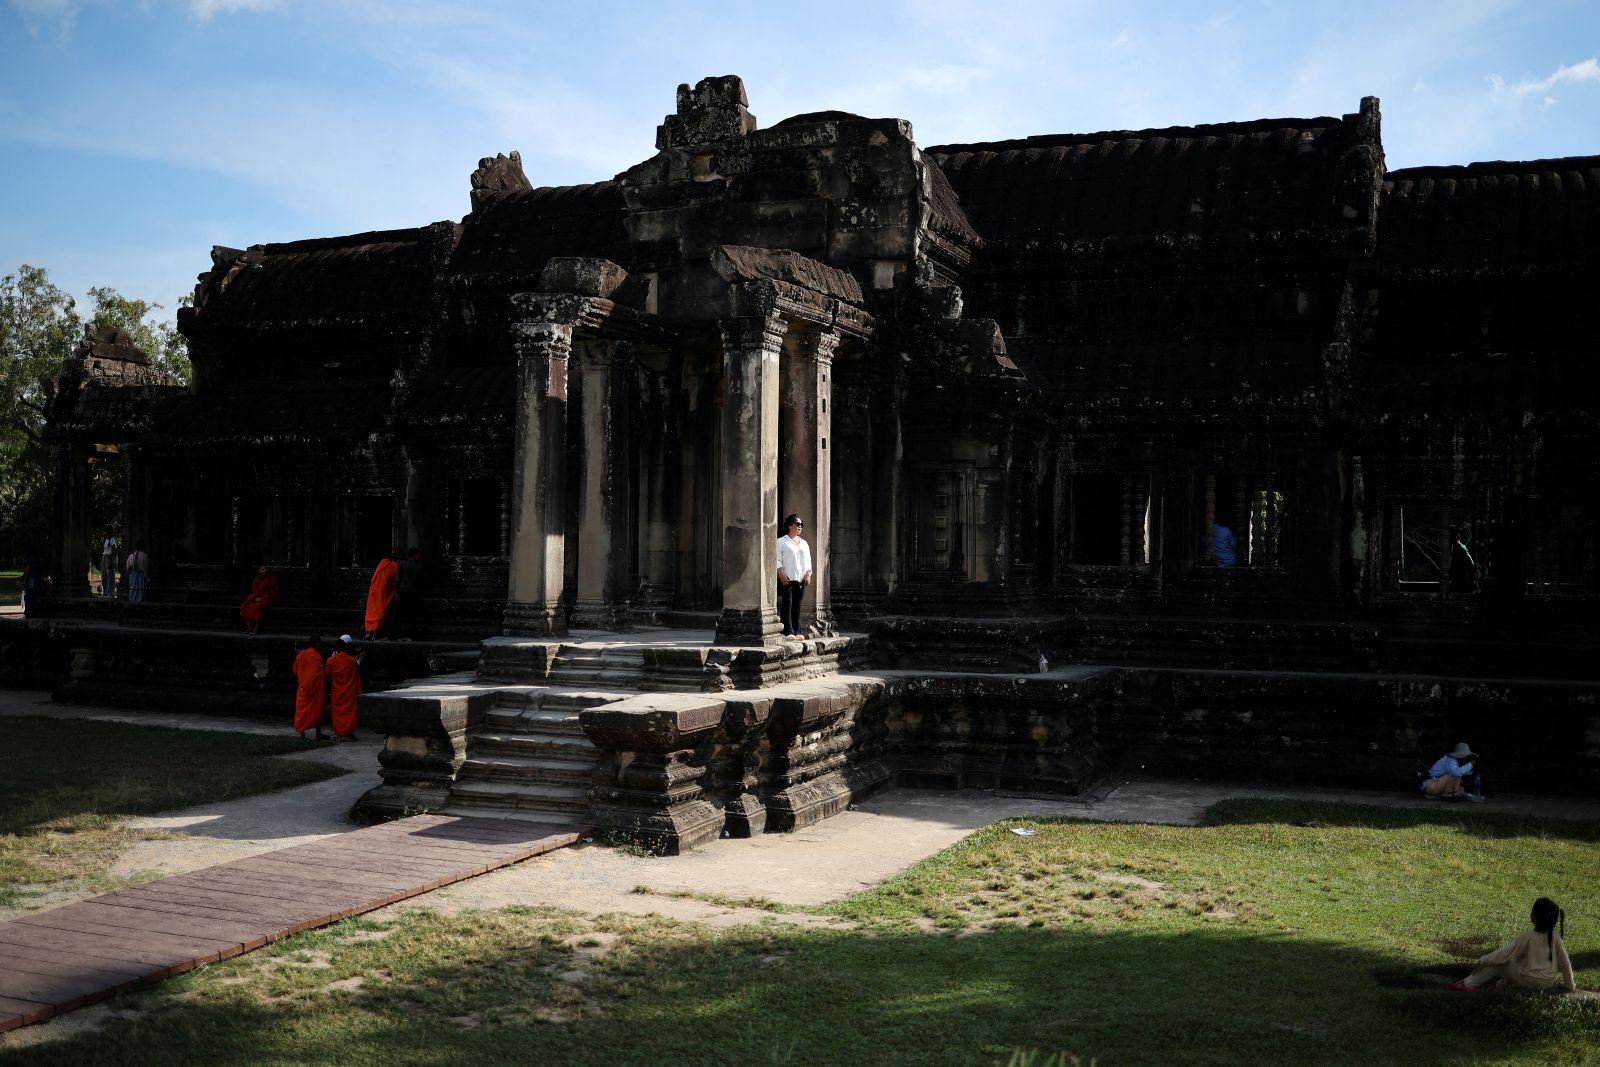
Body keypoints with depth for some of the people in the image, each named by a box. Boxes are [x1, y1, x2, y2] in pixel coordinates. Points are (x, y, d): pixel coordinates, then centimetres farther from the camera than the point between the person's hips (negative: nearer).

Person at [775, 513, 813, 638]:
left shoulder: (804, 543, 19)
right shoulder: (781, 541, 3)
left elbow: (808, 561, 17)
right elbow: (778, 560, -3)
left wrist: (808, 575, 3)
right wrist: (782, 575, -14)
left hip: (801, 580, 5)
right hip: (786, 579, -5)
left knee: (797, 606, 4)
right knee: (787, 604, -9)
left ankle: (797, 631, 7)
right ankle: (788, 632, -10)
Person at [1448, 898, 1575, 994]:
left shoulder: (1526, 937, -19)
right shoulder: (1556, 938, -8)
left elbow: (1503, 954, -15)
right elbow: (1565, 963, -2)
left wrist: (1482, 961, -3)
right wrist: (1570, 986, 12)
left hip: (1527, 982, -5)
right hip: (1549, 983, 5)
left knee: (1494, 965, 10)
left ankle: (1469, 984, 9)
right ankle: (1501, 983, 21)